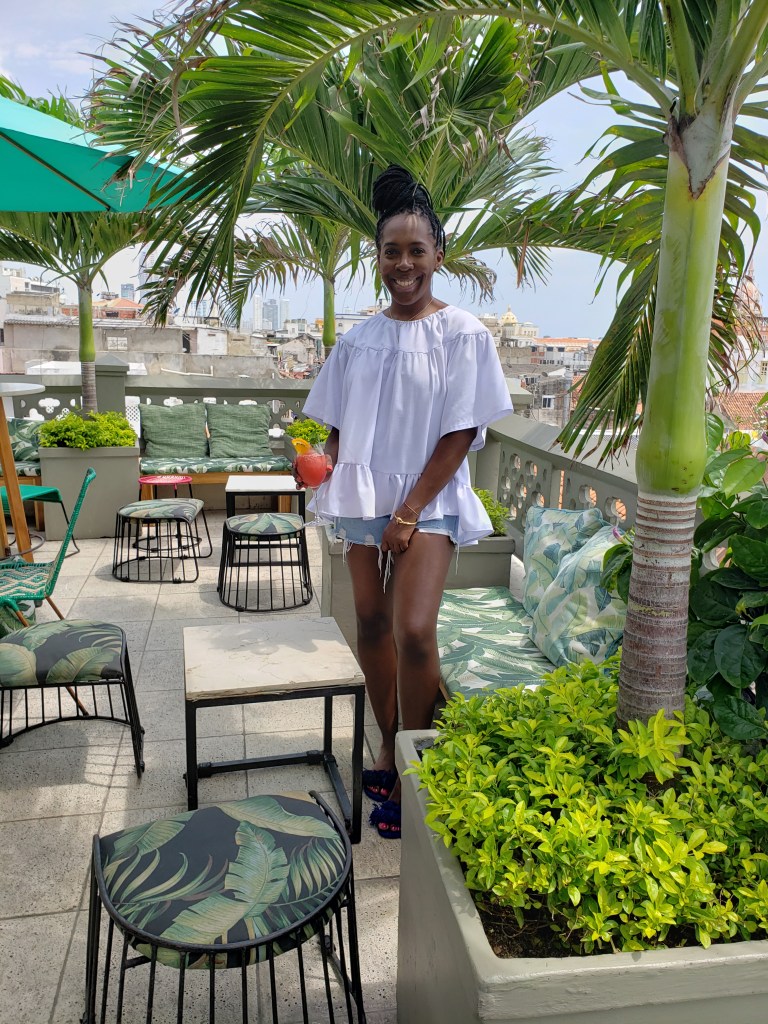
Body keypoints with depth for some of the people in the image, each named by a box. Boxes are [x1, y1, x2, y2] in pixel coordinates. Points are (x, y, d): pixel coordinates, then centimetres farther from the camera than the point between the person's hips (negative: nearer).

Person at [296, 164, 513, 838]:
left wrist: (409, 512, -13)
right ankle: (388, 746, 29)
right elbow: (337, 427, 13)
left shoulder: (463, 335, -5)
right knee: (371, 622, 9)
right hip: (363, 500, 5)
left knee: (414, 631, -16)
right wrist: (337, 489, -1)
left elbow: (461, 435, -10)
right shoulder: (358, 339, 8)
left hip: (428, 504, -4)